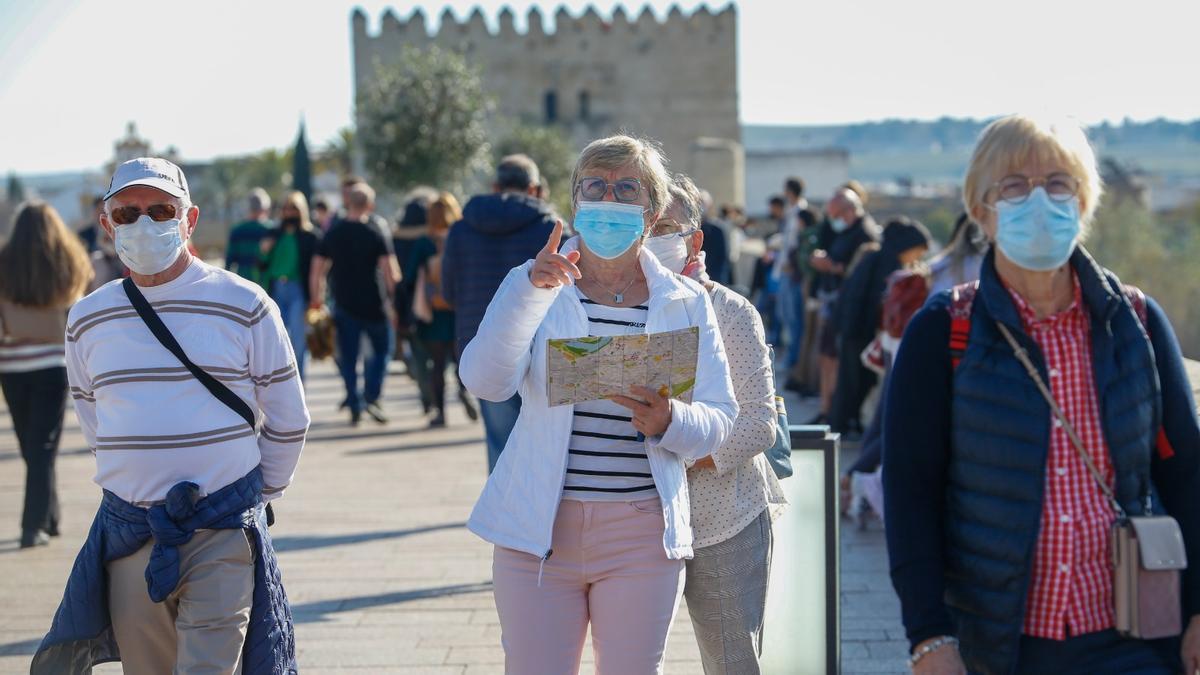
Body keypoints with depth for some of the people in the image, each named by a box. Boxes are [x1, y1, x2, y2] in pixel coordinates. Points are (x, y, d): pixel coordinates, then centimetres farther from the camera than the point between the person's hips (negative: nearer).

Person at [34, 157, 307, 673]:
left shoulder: (242, 305, -3)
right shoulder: (87, 320, 7)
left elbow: (287, 419, 4)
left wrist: (259, 494, 10)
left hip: (223, 534, -3)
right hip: (128, 532, 4)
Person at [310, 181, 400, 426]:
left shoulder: (333, 233, 4)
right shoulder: (375, 232, -8)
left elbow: (316, 271, 5)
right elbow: (389, 270, -14)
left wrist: (317, 301, 12)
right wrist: (390, 292, 1)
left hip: (344, 304, 3)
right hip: (373, 304, -3)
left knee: (348, 357, 9)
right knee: (382, 348, 14)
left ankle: (354, 408, 7)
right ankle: (371, 397, 0)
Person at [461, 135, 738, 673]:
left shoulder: (687, 303, 6)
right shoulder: (532, 286, 4)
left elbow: (719, 420, 1)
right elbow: (485, 382, -13)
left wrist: (668, 421, -21)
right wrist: (532, 289, -25)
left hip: (642, 536, 1)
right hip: (539, 529, 0)